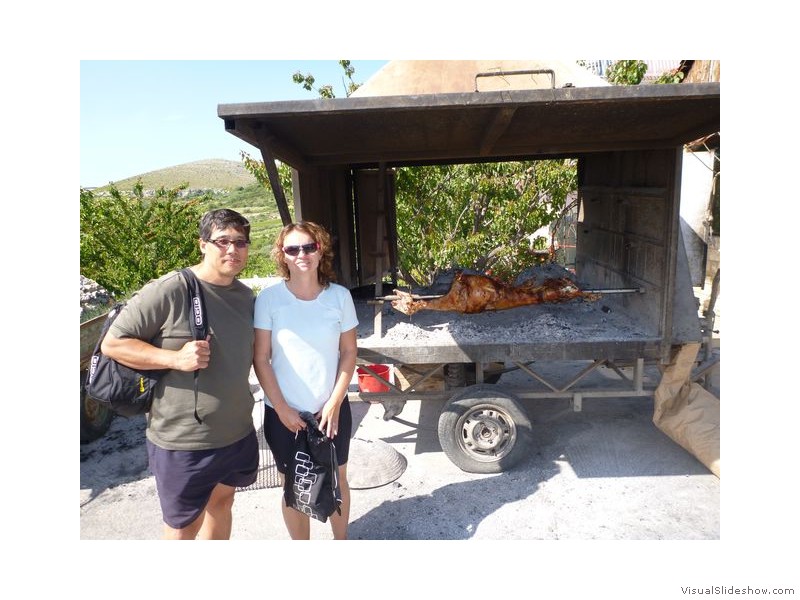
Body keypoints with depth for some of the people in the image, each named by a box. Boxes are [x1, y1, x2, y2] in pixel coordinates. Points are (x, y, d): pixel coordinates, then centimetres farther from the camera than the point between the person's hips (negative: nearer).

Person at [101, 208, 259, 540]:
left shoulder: (245, 295, 3)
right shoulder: (168, 291, -20)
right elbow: (113, 343, -14)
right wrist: (175, 358, -26)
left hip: (238, 432, 7)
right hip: (183, 441, -6)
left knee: (222, 501, 25)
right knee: (184, 527, 12)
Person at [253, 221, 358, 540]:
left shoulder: (339, 296, -7)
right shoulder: (269, 298, -12)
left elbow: (348, 352, -1)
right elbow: (260, 358, -8)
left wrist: (334, 403, -7)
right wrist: (282, 409, -10)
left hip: (331, 409, 2)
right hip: (284, 412, -1)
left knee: (336, 480, 17)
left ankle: (341, 539, 42)